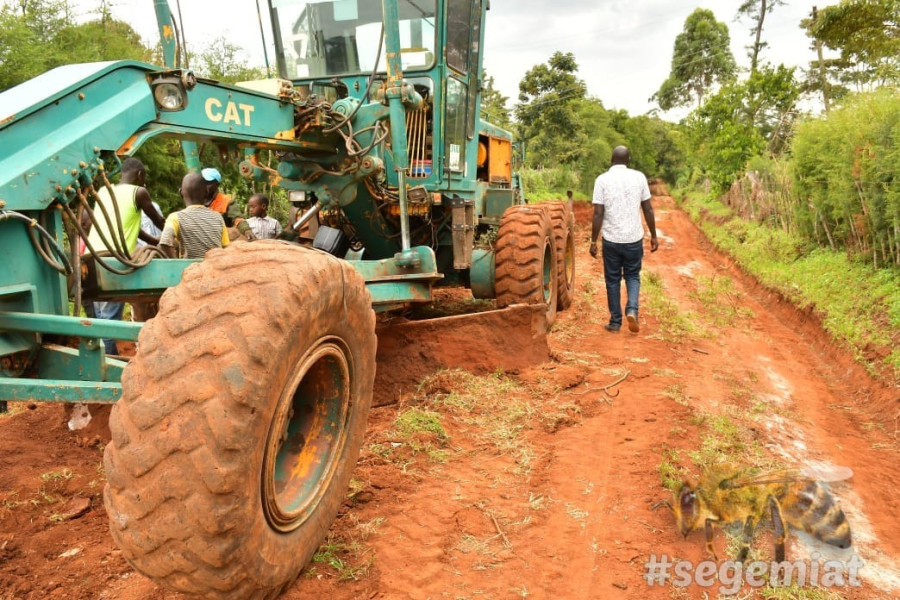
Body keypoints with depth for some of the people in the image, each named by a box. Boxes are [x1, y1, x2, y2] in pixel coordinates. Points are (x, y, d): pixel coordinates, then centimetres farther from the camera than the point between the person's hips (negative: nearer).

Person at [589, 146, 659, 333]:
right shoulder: (639, 177, 0)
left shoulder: (602, 179, -5)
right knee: (633, 276, 18)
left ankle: (615, 322, 15)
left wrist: (593, 241, -3)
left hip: (611, 239, -1)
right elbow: (648, 209, 2)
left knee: (613, 280, 11)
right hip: (634, 238, 1)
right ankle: (632, 309, -5)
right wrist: (653, 236, 11)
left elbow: (598, 214, -9)